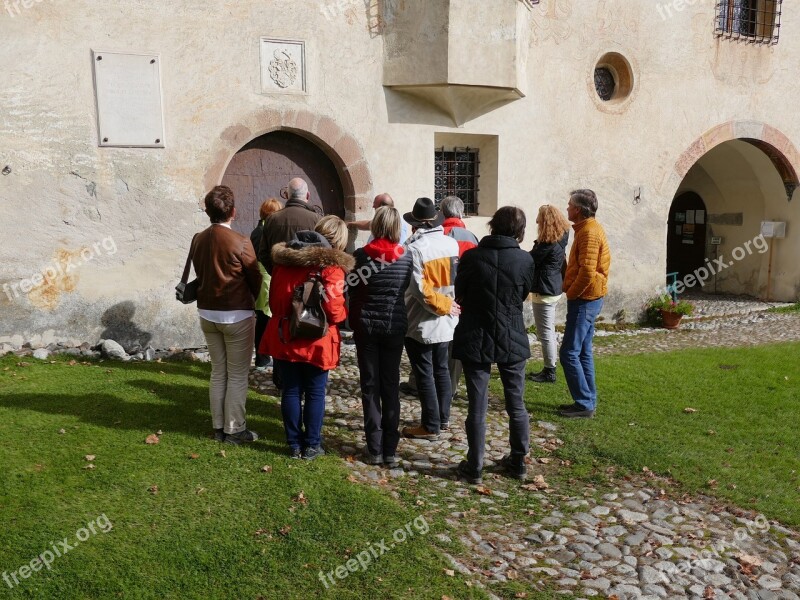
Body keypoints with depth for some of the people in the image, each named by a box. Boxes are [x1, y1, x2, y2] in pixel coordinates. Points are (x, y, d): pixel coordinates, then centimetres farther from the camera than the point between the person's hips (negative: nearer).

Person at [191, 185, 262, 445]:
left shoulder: (198, 240, 1)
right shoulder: (241, 242, -16)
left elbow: (199, 274, 8)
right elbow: (255, 278, -6)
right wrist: (255, 301, 13)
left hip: (207, 313, 6)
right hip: (237, 315, -6)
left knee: (218, 372, 15)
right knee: (238, 375, 4)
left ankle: (218, 427, 21)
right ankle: (235, 430, 11)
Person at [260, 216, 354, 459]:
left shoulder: (285, 258, 4)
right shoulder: (331, 267, -14)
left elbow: (273, 300, 11)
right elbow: (335, 311, -18)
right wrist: (345, 313, 3)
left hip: (284, 337, 5)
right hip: (316, 341, -4)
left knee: (290, 391, 12)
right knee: (315, 393, 9)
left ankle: (294, 444, 20)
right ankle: (311, 445, 17)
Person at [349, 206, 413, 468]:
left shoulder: (361, 255, -9)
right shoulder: (406, 257, -5)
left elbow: (352, 290, -4)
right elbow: (406, 288, 3)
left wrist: (355, 322, 8)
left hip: (366, 326, -1)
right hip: (395, 326, 1)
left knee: (370, 387, 7)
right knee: (391, 387, 9)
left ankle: (375, 449, 9)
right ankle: (390, 450, 13)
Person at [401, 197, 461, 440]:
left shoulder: (414, 247, -17)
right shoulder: (452, 243, 0)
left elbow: (418, 287, -20)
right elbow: (458, 279, 6)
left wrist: (442, 305, -12)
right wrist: (448, 304, 11)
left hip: (421, 323, -6)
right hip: (446, 321, 6)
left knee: (424, 374, 3)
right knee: (441, 369, 18)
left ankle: (430, 426, 11)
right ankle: (443, 418, 29)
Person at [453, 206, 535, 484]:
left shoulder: (471, 257, -9)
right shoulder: (525, 260, -8)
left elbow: (459, 295, 3)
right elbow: (524, 295, 7)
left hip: (475, 341, -1)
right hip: (512, 341, 1)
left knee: (477, 407, 5)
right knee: (516, 405, 14)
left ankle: (474, 467, 13)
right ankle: (518, 462, 26)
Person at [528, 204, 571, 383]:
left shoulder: (548, 243, -20)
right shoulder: (559, 239, 8)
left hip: (545, 291, -10)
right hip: (553, 288, 10)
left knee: (546, 333, -2)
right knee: (549, 331, 16)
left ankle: (550, 372, 5)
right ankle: (549, 369, 25)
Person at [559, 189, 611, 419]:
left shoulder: (589, 232, -17)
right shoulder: (588, 229, 15)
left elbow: (587, 272, -24)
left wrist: (570, 293, -12)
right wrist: (571, 290, 9)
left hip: (584, 300, -10)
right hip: (587, 299, 10)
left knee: (569, 353, -7)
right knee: (583, 352, 14)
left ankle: (584, 404, -1)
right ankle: (588, 400, 20)